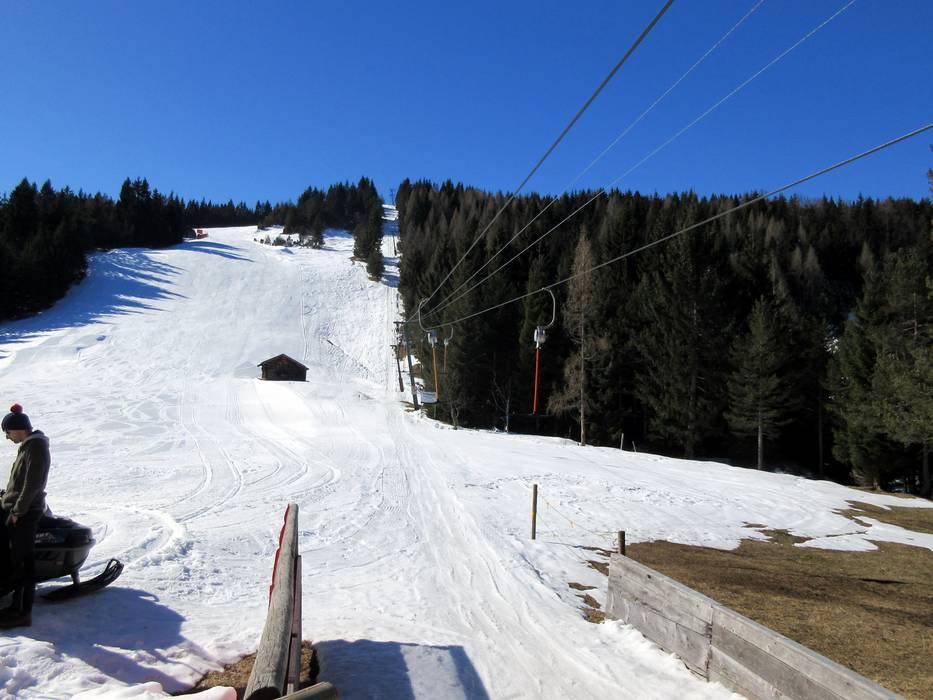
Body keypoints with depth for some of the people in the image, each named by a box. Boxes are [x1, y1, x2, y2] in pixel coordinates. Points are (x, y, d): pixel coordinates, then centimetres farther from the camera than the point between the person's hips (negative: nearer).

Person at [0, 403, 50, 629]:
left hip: (25, 513, -10)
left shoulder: (36, 447, -15)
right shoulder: (27, 446, 14)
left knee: (23, 563, -5)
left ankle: (23, 613, 1)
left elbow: (32, 483, -21)